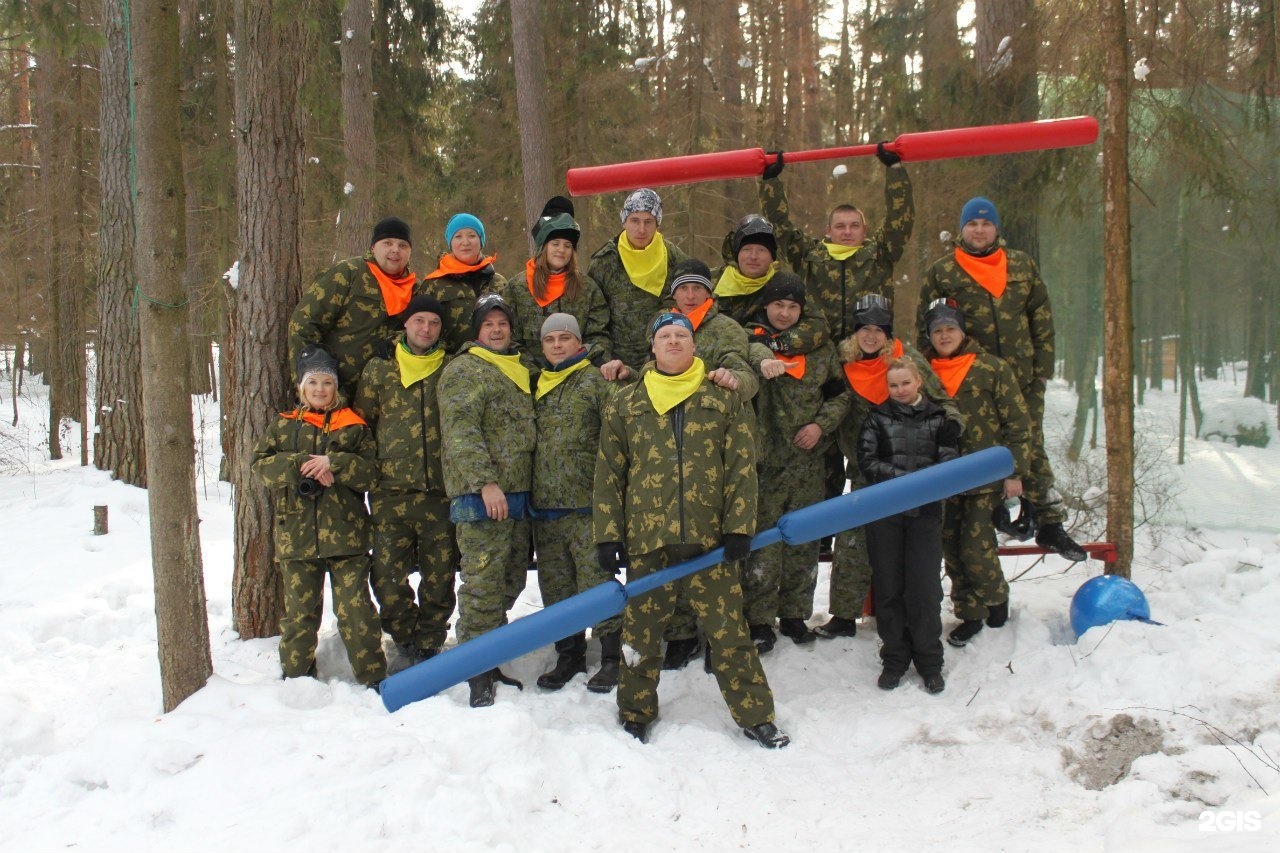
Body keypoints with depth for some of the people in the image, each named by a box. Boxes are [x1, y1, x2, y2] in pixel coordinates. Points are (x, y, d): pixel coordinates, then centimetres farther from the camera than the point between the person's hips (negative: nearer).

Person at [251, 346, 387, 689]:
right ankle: (296, 675, 22)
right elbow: (260, 463, 0)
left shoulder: (353, 426, 8)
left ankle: (373, 676, 5)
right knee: (299, 609, 8)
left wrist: (334, 463, -16)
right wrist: (301, 466, -13)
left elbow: (372, 471, -2)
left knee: (355, 608, -3)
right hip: (296, 536, 2)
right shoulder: (285, 426, 13)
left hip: (345, 535, -2)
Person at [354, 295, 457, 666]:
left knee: (440, 575, 4)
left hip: (440, 492, 0)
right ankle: (407, 639, 17)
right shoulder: (379, 368, 10)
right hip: (391, 493, 0)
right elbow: (361, 422, 10)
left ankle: (429, 643, 19)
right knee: (388, 576, -1)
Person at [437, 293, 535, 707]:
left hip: (517, 493, 8)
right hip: (480, 494, -8)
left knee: (510, 583, 11)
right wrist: (485, 482, -22)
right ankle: (479, 676, -6)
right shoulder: (464, 370, -2)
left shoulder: (519, 371, 23)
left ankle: (491, 661, 22)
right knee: (483, 584, -11)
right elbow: (460, 431, -13)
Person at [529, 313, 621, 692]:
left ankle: (612, 657, 6)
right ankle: (570, 655, 23)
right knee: (555, 585, 11)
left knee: (596, 581, -6)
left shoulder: (595, 381, -2)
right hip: (544, 503, 6)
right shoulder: (537, 385, 17)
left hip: (586, 503, -6)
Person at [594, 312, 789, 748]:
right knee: (641, 628, 9)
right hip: (646, 537, 1)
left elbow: (742, 466, 4)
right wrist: (608, 534, 2)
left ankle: (755, 715, 13)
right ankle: (636, 712, 26)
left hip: (709, 536, -1)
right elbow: (608, 473, 9)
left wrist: (739, 527, -5)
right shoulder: (626, 403, 9)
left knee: (728, 627, 1)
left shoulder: (723, 398, 7)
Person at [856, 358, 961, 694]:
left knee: (925, 587, -2)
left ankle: (929, 663, 11)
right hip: (884, 513, 1)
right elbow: (867, 461, -4)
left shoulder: (938, 419, 6)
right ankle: (894, 660, 17)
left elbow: (949, 465, 2)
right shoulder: (878, 418, 6)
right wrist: (905, 478, -15)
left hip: (925, 512, 0)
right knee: (888, 587, 5)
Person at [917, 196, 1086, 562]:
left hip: (1023, 378, 2)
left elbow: (1042, 318, 10)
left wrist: (1043, 367, 3)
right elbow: (927, 327, 4)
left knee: (1032, 448, 5)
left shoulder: (1022, 265, 9)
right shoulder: (942, 271, 3)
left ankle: (1050, 524, 13)